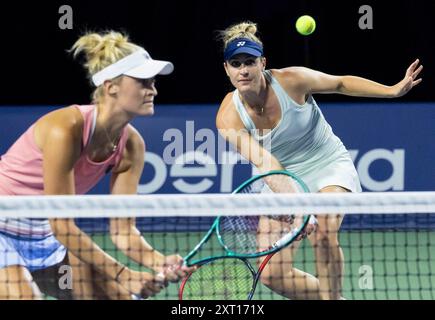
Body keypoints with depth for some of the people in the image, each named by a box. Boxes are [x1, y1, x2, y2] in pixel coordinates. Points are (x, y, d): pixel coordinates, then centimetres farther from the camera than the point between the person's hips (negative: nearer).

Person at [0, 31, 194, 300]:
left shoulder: (132, 146, -8)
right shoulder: (65, 129, -29)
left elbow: (122, 230, -6)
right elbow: (62, 226, -28)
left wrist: (161, 263, -26)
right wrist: (122, 274, -29)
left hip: (44, 237, 8)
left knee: (121, 297, 1)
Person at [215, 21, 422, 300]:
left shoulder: (291, 80, -19)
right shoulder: (228, 118, -18)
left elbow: (340, 83, 0)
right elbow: (265, 162, -29)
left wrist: (394, 90, -8)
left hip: (330, 165, -3)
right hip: (284, 181, 3)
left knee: (323, 234, -34)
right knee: (273, 275, -9)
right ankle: (334, 298, 16)